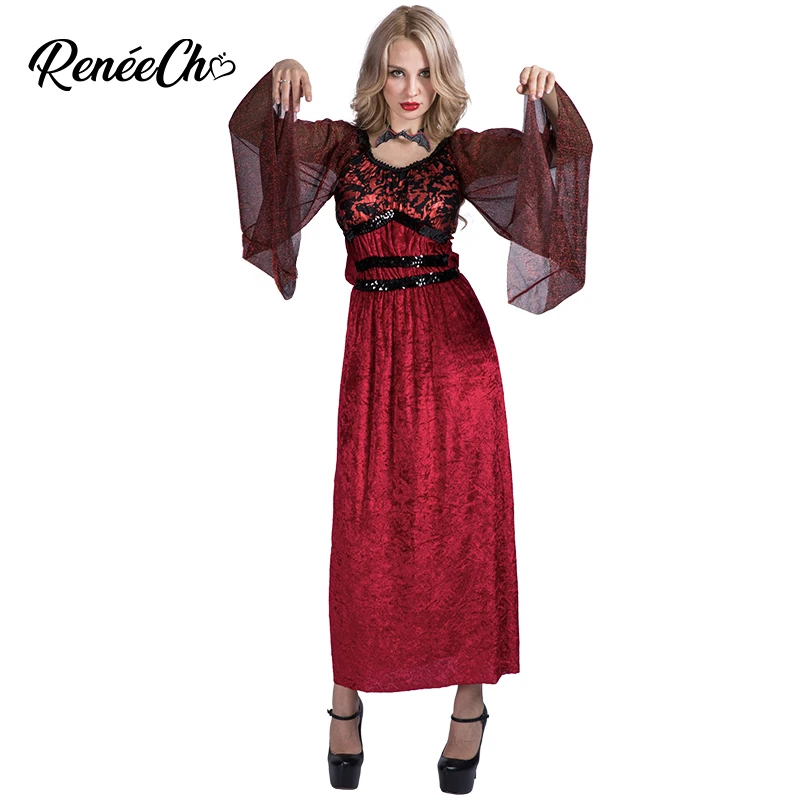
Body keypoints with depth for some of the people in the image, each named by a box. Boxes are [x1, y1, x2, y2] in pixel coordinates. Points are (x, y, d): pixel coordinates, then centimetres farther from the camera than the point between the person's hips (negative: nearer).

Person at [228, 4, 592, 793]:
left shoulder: (463, 152, 7)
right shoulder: (340, 144, 7)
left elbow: (554, 151, -3)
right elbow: (262, 134, -7)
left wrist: (545, 100, -22)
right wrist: (279, 87, -26)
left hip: (454, 341, 0)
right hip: (372, 345, 0)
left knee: (462, 521, 3)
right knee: (364, 528, 3)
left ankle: (470, 703, 16)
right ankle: (346, 699, 19)